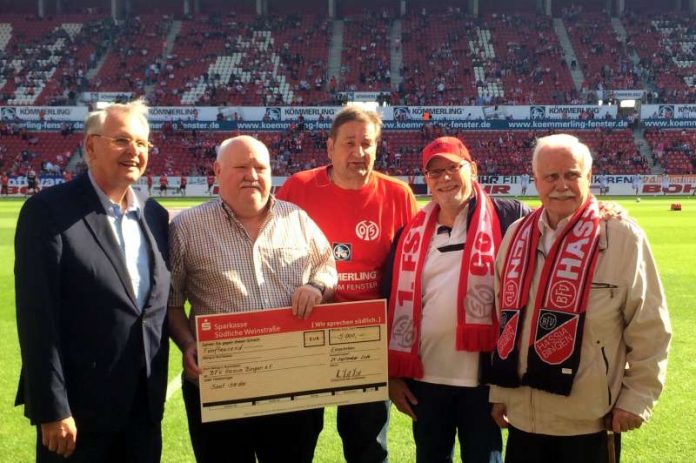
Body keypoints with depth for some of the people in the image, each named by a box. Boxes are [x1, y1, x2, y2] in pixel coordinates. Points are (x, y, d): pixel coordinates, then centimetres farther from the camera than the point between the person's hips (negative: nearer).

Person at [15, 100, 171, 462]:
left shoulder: (155, 215, 9)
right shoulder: (49, 210, -11)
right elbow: (37, 317, -15)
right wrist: (52, 410, -17)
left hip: (145, 406, 6)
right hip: (79, 409, -6)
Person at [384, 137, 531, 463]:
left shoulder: (506, 218, -3)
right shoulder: (412, 233, 6)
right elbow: (394, 304, 8)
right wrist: (393, 373, 6)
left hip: (483, 377, -3)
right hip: (423, 378, 4)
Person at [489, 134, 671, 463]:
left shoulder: (622, 237, -10)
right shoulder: (516, 235, 5)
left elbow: (650, 330, -6)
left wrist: (637, 398, -7)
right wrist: (499, 390, 14)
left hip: (590, 422, -4)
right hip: (523, 417, 5)